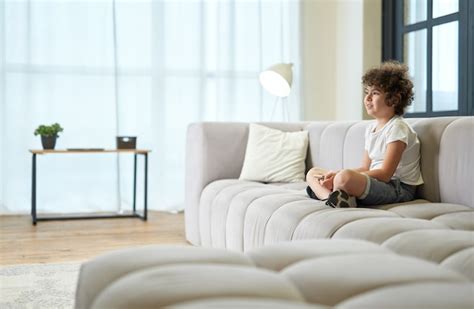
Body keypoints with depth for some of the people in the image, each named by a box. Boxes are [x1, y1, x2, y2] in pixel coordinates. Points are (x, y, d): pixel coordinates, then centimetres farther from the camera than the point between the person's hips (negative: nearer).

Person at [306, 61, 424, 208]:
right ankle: (332, 197, -21)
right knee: (313, 173, 7)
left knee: (345, 177, -40)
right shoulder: (371, 128, 16)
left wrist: (340, 176, -19)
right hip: (375, 183, 10)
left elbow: (385, 174, -18)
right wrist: (336, 174, -4)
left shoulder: (397, 127, -11)